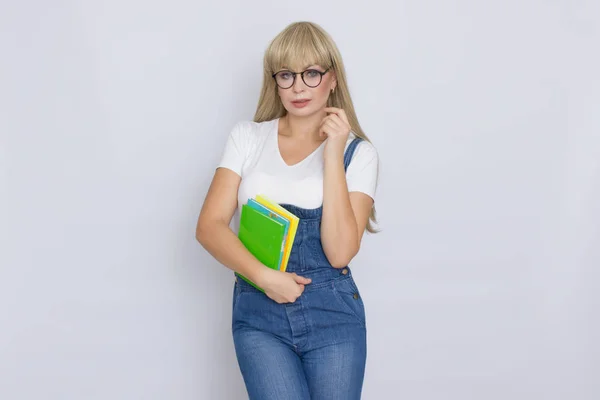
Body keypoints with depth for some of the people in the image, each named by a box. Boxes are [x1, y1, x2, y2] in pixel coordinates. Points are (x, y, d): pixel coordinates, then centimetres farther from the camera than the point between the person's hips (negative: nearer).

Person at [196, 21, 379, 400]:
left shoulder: (358, 152, 0)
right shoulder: (248, 137, 5)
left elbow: (340, 252, -11)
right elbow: (210, 226, -1)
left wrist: (333, 156, -14)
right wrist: (264, 276, -16)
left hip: (332, 313, 0)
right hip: (259, 313, 0)